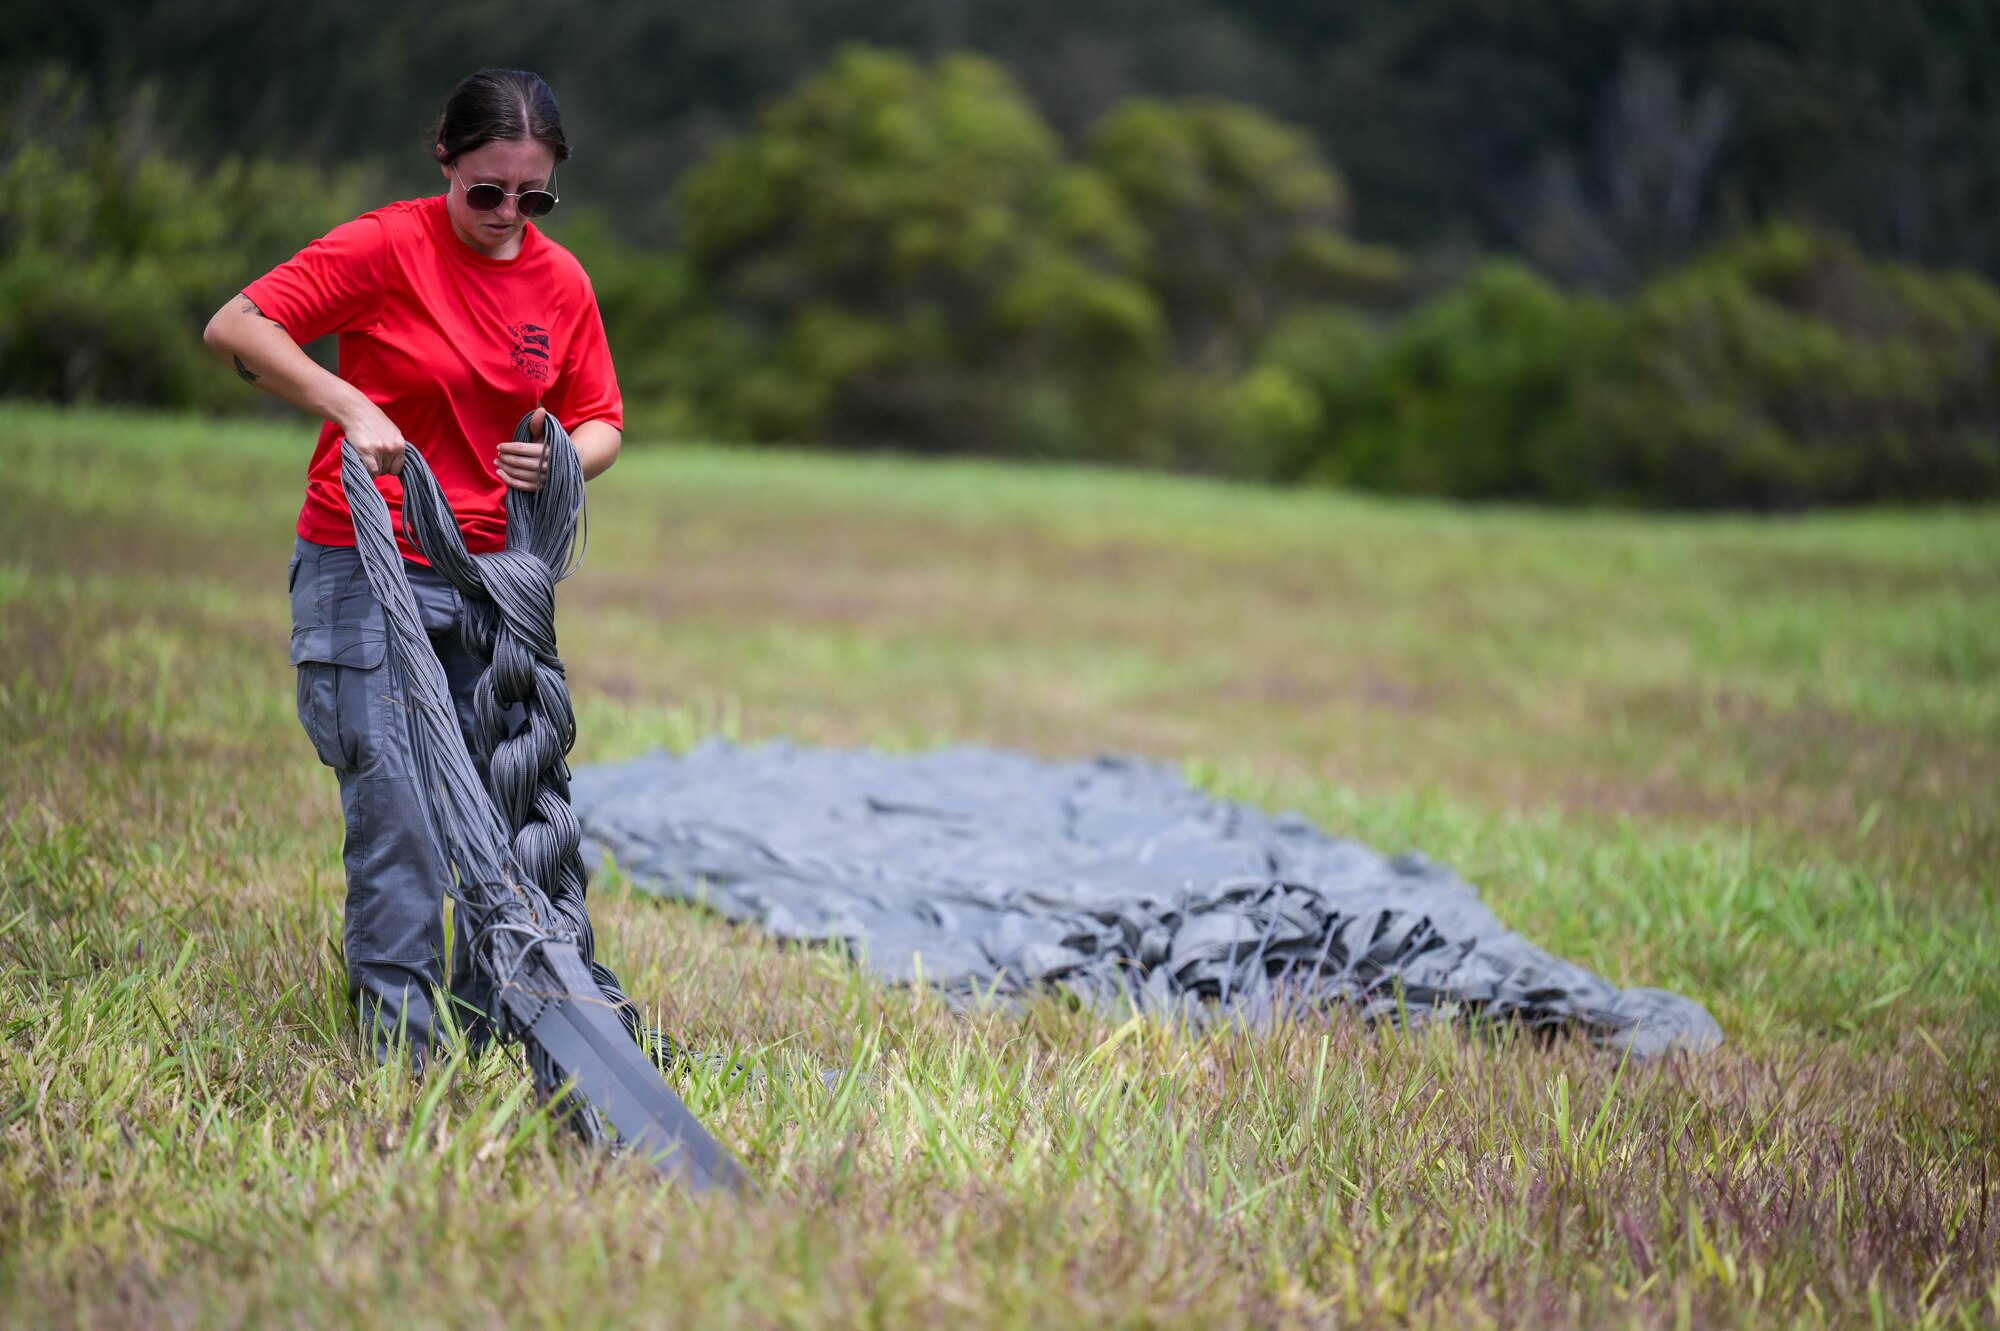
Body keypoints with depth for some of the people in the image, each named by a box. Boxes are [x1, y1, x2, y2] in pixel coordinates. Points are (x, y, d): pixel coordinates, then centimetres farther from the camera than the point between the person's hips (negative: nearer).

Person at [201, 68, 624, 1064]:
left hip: (492, 572, 5)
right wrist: (351, 407, -25)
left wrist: (562, 461, -11)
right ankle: (402, 1039, -1)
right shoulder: (388, 246, -9)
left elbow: (601, 422, 13)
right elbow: (233, 327, -14)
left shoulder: (560, 280, 6)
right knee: (393, 806, -9)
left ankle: (484, 1015, 16)